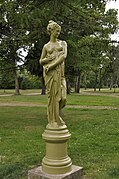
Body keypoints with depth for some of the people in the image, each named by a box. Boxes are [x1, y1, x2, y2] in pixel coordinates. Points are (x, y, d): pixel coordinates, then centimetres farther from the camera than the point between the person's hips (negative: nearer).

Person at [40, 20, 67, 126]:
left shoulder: (63, 43, 14)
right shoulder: (46, 46, 12)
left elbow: (64, 56, -3)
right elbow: (41, 61, 14)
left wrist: (52, 65, -12)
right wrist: (49, 58, -7)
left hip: (60, 72, 2)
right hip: (50, 73, -1)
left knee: (62, 97, -5)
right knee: (53, 95, -3)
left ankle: (57, 115, 23)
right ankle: (53, 119, 8)